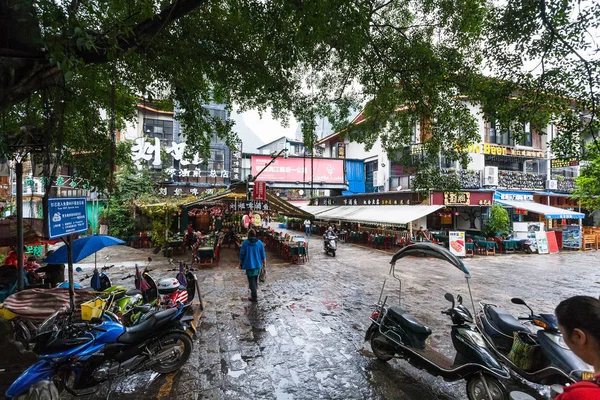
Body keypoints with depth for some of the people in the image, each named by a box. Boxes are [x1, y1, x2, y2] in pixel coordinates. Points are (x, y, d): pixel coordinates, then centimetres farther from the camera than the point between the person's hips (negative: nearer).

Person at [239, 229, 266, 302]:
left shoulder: (245, 243, -10)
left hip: (249, 265, -3)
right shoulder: (260, 243, -4)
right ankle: (254, 293, 38)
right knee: (255, 279, 22)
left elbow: (242, 254, -6)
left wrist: (240, 263, 7)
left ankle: (254, 297, 4)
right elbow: (263, 254, 0)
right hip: (258, 264, 3)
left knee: (251, 280, 3)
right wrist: (264, 263, 12)